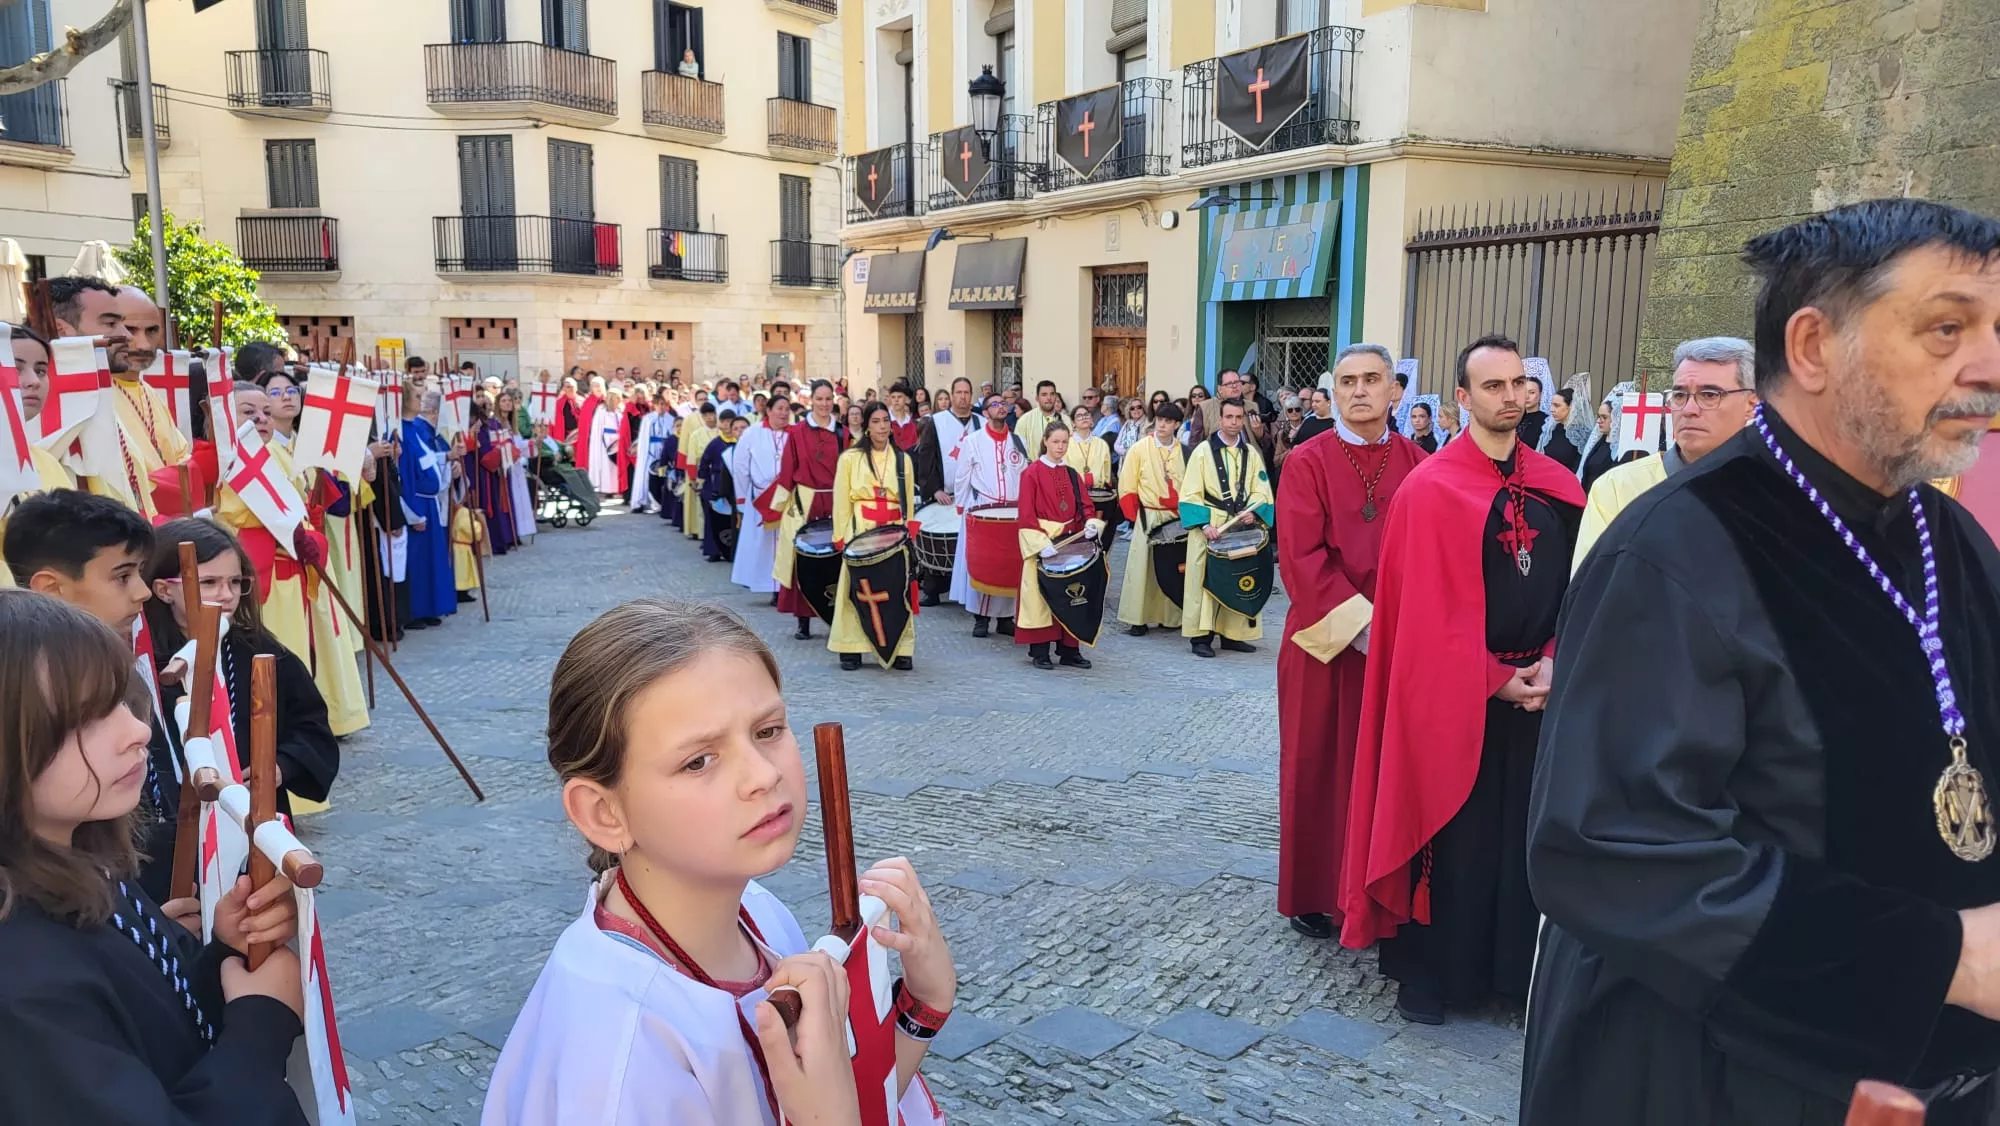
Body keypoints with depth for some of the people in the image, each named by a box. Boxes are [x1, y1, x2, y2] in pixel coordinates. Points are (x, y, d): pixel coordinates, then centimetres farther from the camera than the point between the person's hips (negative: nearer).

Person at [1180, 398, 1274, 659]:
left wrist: (1251, 512, -12)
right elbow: (1190, 494, -5)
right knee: (1205, 579, -5)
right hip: (1209, 527, -4)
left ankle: (1233, 634, 17)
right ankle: (1201, 636, 1)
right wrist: (1204, 523, -17)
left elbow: (1261, 492, 9)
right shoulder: (1202, 451, -1)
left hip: (1242, 527, 4)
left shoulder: (1251, 453, 10)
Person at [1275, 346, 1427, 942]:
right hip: (1328, 641, -3)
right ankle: (1315, 892, 16)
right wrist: (1358, 622, -17)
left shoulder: (1417, 463, 7)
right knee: (1320, 765, 4)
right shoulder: (1308, 463, -4)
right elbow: (1302, 557, -11)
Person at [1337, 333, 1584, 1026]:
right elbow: (1425, 608, -13)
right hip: (1456, 697, -5)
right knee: (1451, 836, 5)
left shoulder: (1558, 488, 6)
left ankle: (1515, 967, 27)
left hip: (1538, 690, 5)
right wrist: (1495, 681, -12)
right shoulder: (1431, 489, -10)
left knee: (1526, 834, 12)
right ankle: (1428, 971, 19)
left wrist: (1553, 663, -7)